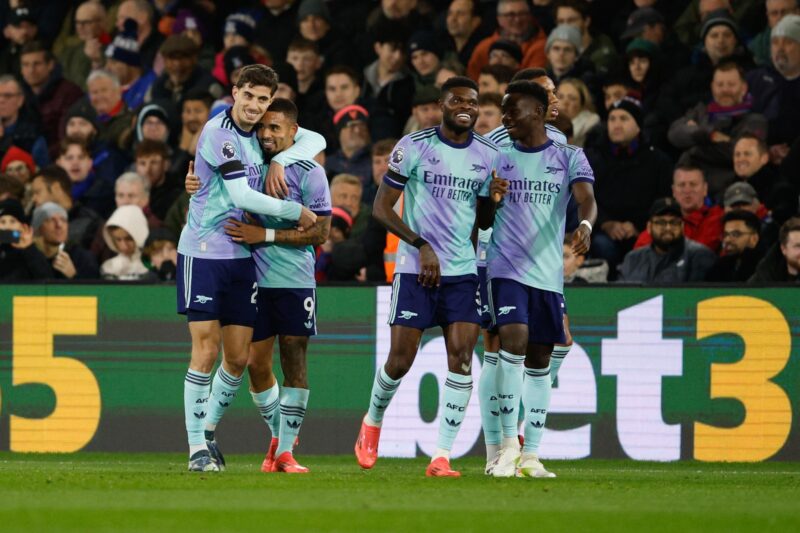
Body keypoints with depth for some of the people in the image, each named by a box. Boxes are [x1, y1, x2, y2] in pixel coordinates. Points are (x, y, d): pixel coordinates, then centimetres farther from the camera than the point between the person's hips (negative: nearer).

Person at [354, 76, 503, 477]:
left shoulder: (487, 156, 7)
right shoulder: (413, 146, -4)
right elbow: (381, 207, -5)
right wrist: (422, 245, -13)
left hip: (463, 271, 3)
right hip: (415, 268, -3)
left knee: (461, 359, -11)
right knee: (400, 361, -2)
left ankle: (442, 456, -8)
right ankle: (373, 422, 29)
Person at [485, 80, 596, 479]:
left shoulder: (569, 158, 5)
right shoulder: (497, 156, 8)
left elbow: (586, 199, -11)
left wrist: (585, 225, -31)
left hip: (548, 273, 1)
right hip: (506, 267, -1)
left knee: (539, 360, 6)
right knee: (513, 341, -21)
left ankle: (530, 456, 12)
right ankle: (509, 443, -15)